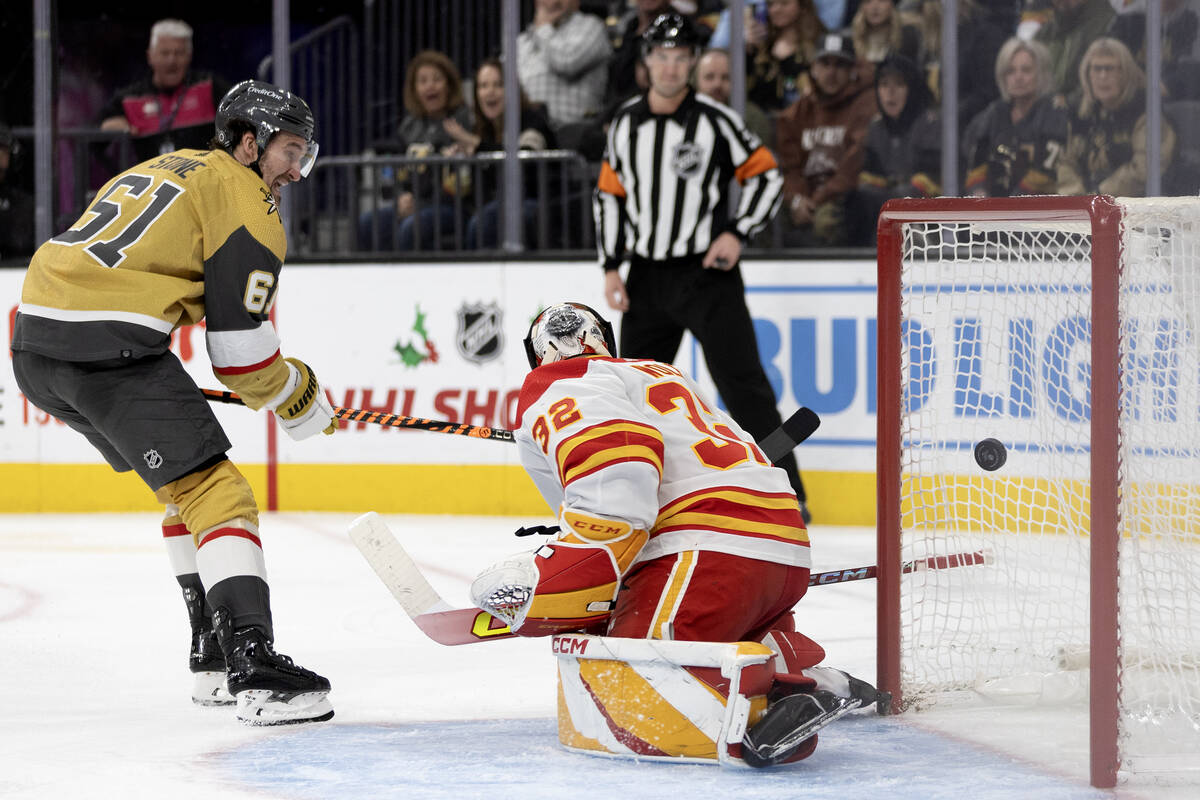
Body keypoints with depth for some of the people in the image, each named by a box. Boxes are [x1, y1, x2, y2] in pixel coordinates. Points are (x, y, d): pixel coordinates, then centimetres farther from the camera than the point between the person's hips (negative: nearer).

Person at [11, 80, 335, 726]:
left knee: (186, 482, 22)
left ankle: (213, 656, 24)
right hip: (109, 351, -9)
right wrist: (297, 395, 12)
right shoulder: (244, 199, 1)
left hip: (33, 349, 9)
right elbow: (238, 342, -4)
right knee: (215, 493, -8)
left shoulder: (160, 168, 28)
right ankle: (254, 668, -20)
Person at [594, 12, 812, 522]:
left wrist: (737, 233, -13)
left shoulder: (715, 121, -8)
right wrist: (611, 267, 7)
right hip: (646, 276, 5)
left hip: (707, 272, -5)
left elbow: (766, 174, -2)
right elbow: (609, 195, 13)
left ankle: (786, 495, -6)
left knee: (742, 384, -9)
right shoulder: (625, 125, 6)